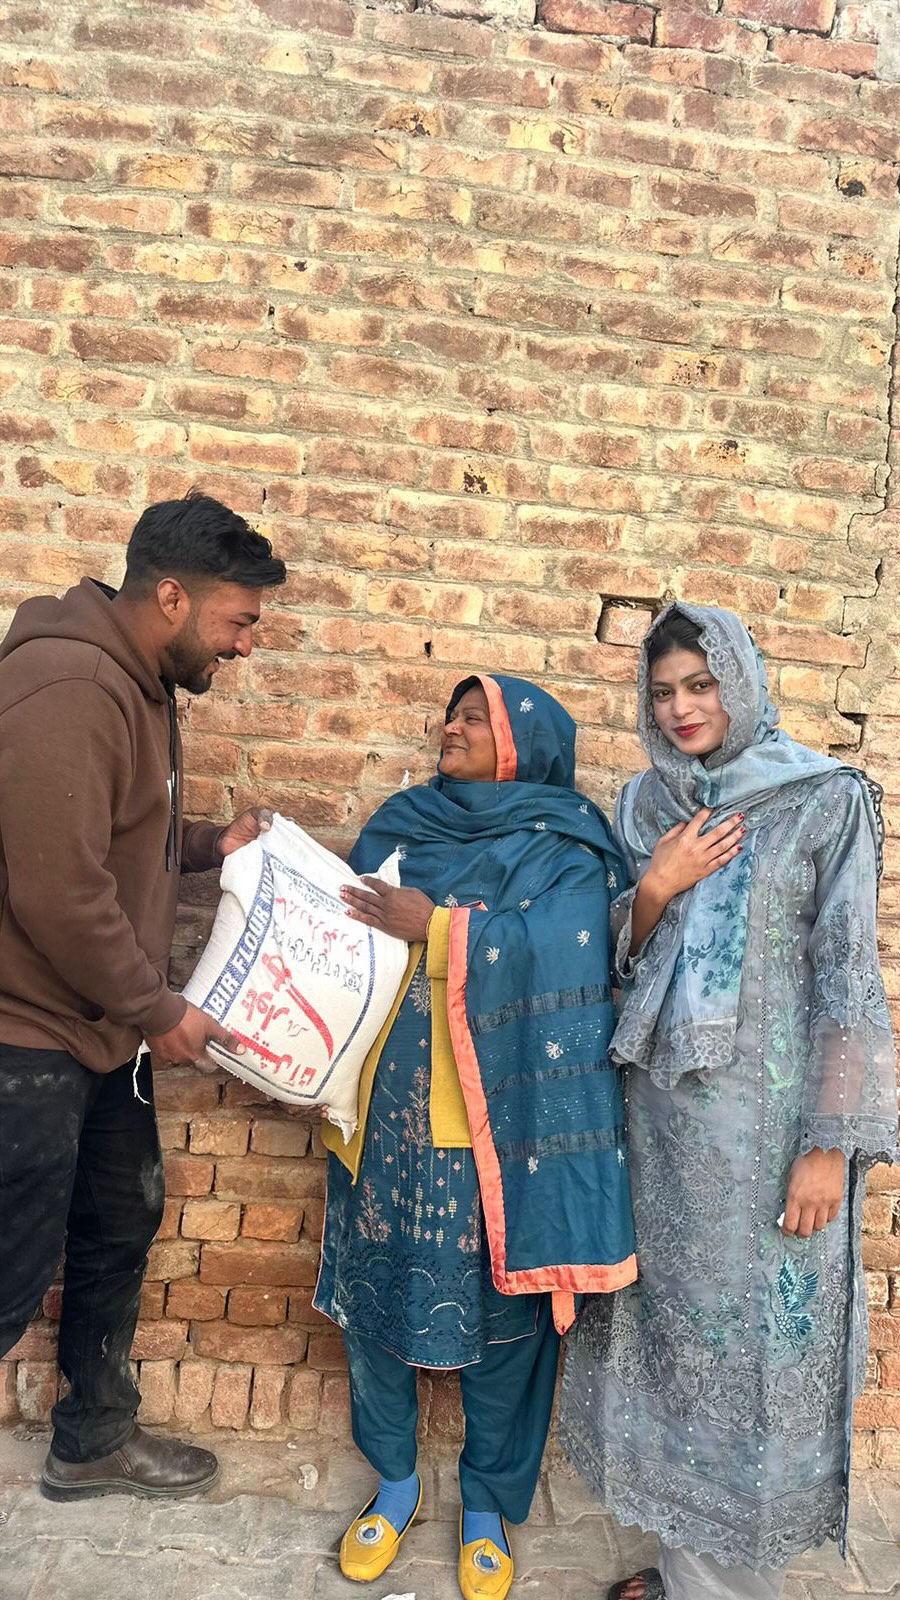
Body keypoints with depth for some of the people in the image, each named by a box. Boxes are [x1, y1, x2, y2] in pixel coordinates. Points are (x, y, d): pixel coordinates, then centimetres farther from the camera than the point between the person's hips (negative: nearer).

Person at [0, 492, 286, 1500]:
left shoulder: (139, 684, 9)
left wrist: (211, 844, 5)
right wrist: (157, 1012, -16)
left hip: (100, 1032, 10)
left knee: (121, 1227, 20)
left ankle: (93, 1441, 41)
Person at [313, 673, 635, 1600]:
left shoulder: (564, 846, -3)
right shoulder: (401, 824, 10)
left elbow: (559, 956, -19)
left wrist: (436, 927, -19)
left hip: (489, 1127, -4)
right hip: (384, 1114, 4)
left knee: (496, 1312, 9)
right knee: (373, 1291, 13)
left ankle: (487, 1503, 34)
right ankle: (394, 1481, 38)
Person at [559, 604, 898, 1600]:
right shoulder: (644, 804, 7)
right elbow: (620, 960, 9)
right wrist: (655, 888, -11)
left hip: (766, 1111, -5)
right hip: (662, 1106, 5)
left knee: (753, 1335, 6)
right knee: (671, 1324, 15)